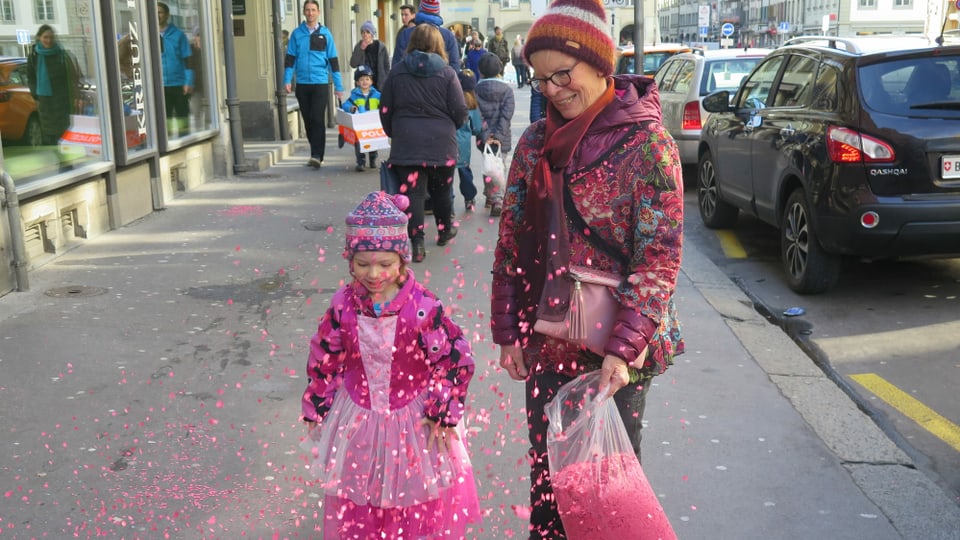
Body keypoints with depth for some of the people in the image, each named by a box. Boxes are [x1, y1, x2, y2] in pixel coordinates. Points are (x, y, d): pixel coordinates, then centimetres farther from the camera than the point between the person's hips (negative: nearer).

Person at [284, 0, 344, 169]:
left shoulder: (325, 33, 4)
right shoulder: (296, 33, 6)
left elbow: (333, 60, 5)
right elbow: (290, 58, 7)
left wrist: (338, 85, 2)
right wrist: (287, 80, -4)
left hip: (321, 84, -2)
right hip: (302, 84, 2)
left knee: (318, 120, -10)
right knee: (308, 121, 7)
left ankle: (317, 155, -11)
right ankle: (316, 154, 17)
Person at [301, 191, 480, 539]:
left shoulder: (423, 307, -21)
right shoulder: (343, 306, -11)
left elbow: (455, 359, -13)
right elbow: (323, 361, 2)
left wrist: (442, 414, -10)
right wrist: (316, 409, 9)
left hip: (414, 422, -2)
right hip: (357, 424, 3)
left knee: (420, 506, 16)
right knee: (355, 509, 19)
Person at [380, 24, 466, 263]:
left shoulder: (397, 71, 1)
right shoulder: (446, 73, -4)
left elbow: (385, 110, 5)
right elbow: (460, 112, -6)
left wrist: (393, 133, 21)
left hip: (406, 143, 0)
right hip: (441, 143, 0)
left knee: (412, 192, 0)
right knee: (441, 189, 18)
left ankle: (417, 244, -7)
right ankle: (445, 230, 36)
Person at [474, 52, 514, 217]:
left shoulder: (476, 90, 0)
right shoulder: (507, 90, -1)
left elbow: (477, 115, -8)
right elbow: (506, 115, -10)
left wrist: (485, 135, -11)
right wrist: (498, 135, -13)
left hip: (485, 137, 1)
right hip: (502, 139, -1)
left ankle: (491, 197, 16)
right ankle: (497, 199, -11)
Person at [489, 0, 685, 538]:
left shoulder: (646, 143, -10)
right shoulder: (536, 142, 5)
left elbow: (661, 256, -13)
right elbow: (512, 242, 9)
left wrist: (623, 348, -20)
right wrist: (508, 332, 4)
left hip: (619, 350, -4)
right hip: (548, 342, 4)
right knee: (545, 475, 14)